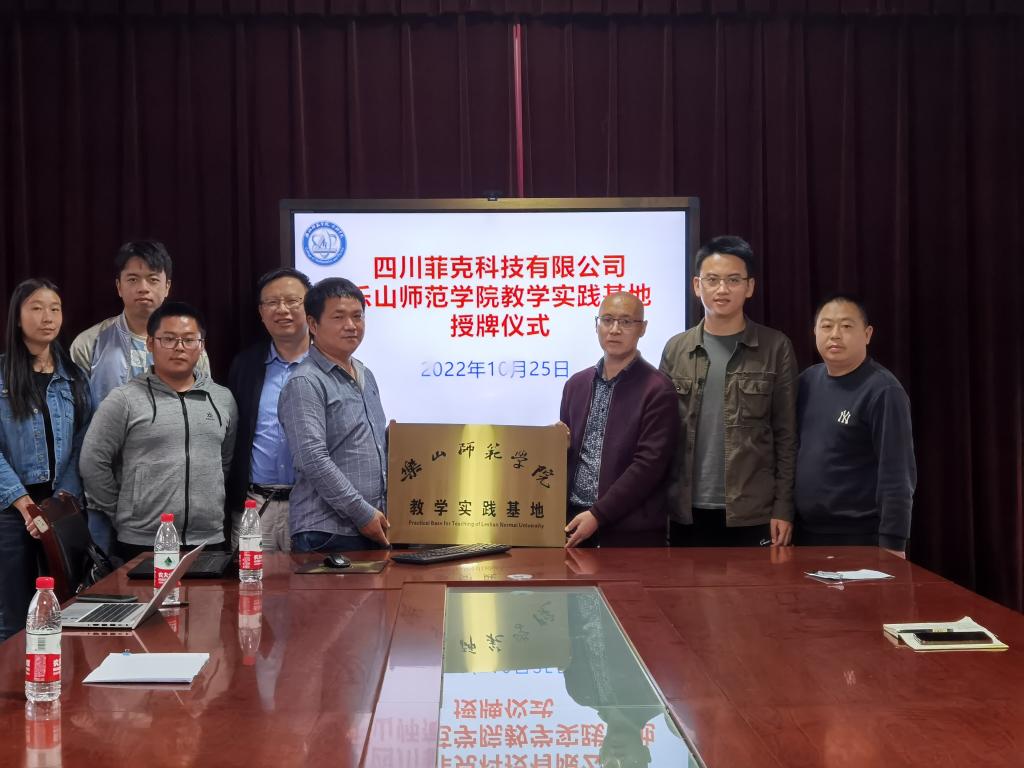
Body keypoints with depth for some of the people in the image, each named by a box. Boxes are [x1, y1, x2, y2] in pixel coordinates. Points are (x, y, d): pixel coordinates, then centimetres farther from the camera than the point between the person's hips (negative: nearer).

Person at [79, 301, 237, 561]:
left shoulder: (223, 399, 9)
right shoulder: (125, 400, -3)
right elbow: (93, 462, -3)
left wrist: (213, 504, 12)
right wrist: (121, 516, 0)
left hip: (210, 542, 3)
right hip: (141, 545, -3)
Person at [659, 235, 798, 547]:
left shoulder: (776, 348, 0)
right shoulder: (676, 349, 6)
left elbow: (786, 435, 0)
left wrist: (783, 507, -6)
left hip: (753, 514, -2)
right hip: (687, 513, 2)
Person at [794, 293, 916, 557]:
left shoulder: (882, 390, -14)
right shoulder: (807, 381, 5)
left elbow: (897, 474, -16)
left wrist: (892, 542, -18)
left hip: (860, 537, -6)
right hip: (805, 532, 6)